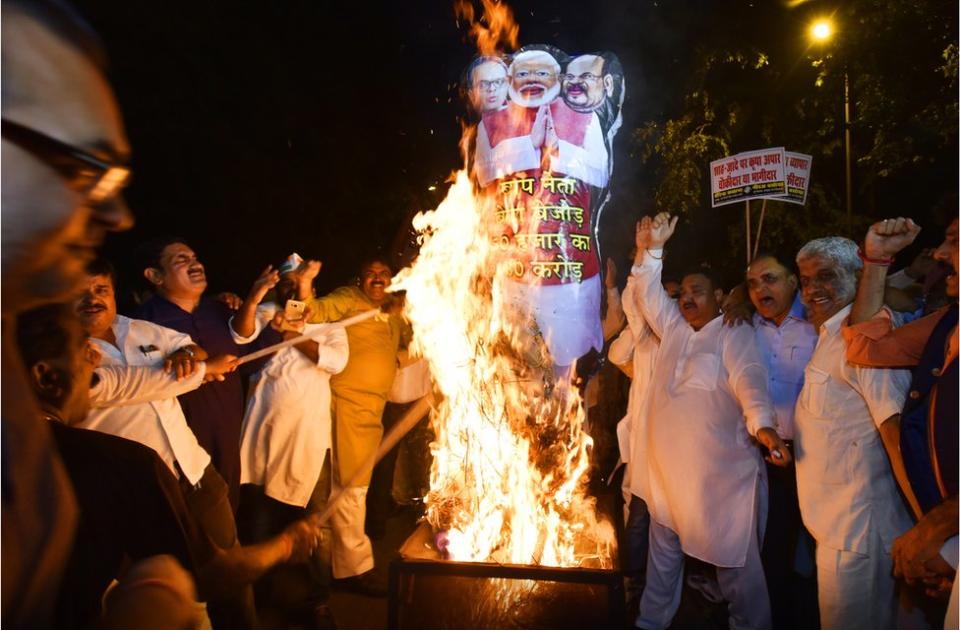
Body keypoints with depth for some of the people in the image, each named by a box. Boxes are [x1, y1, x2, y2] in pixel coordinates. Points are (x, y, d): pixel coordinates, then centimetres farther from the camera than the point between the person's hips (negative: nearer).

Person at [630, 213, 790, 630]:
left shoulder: (735, 334, -5)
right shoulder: (673, 328, 13)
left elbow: (750, 378, -20)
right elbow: (647, 293, 13)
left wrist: (762, 423, -38)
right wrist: (651, 249, 0)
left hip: (719, 472, -6)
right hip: (666, 469, 6)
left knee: (734, 559, 3)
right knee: (663, 553, 18)